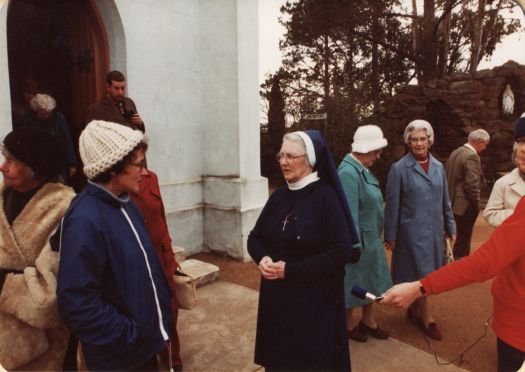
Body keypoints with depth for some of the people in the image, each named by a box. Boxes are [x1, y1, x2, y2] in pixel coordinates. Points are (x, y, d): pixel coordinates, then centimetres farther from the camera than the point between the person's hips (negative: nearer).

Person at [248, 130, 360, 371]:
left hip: (315, 297, -5)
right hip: (276, 294, 5)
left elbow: (342, 251, -19)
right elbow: (255, 237, 10)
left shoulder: (326, 197, -14)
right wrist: (262, 258, -13)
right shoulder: (279, 195, 4)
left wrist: (290, 269, -21)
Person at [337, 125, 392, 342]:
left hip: (371, 239, 9)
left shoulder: (362, 169, 4)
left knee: (370, 280, 21)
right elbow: (349, 214, -25)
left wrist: (376, 238, 14)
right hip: (358, 240, -9)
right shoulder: (348, 173, -24)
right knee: (352, 284, 10)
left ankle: (368, 320, 41)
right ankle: (348, 325, 32)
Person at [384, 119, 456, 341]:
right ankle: (426, 318, 20)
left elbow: (445, 201, 12)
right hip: (413, 231, -5)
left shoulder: (438, 167, 6)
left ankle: (414, 308, 35)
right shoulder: (399, 168, -10)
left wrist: (450, 228, 12)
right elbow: (392, 205, -8)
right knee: (419, 275, 2)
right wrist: (390, 236, -6)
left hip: (435, 230, 5)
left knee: (429, 274, 15)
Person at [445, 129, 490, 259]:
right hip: (465, 205, -9)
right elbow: (472, 184, -23)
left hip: (453, 203, 9)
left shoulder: (455, 152, 9)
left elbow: (447, 176, 13)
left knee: (461, 237, 20)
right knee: (463, 240, 2)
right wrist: (476, 205, -11)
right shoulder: (472, 156, -17)